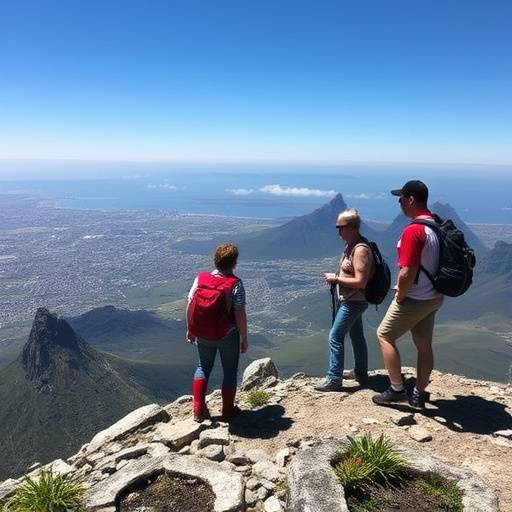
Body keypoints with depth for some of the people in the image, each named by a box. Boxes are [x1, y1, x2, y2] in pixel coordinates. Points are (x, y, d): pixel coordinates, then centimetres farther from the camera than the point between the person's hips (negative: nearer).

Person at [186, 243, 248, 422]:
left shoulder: (200, 278, -8)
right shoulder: (235, 284, -19)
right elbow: (240, 315, -18)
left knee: (203, 367, 23)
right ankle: (227, 411, 28)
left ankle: (198, 410, 25)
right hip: (228, 335, -3)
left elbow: (189, 305, -3)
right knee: (230, 371, 16)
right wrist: (244, 338, -6)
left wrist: (190, 329, 11)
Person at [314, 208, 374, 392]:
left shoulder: (360, 250, -24)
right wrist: (336, 278, 7)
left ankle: (334, 380, 2)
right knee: (357, 336, 19)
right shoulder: (350, 245, 6)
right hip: (350, 300, 10)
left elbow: (360, 281, -27)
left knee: (335, 337, -6)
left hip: (354, 302, -10)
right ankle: (360, 373, 34)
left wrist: (336, 279, -19)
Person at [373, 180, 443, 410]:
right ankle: (419, 395, 28)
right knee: (424, 345, 16)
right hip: (433, 297, 8)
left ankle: (397, 390, 14)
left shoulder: (413, 231, -25)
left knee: (384, 336, 8)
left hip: (414, 299, -8)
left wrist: (399, 297, -10)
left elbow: (407, 273, -28)